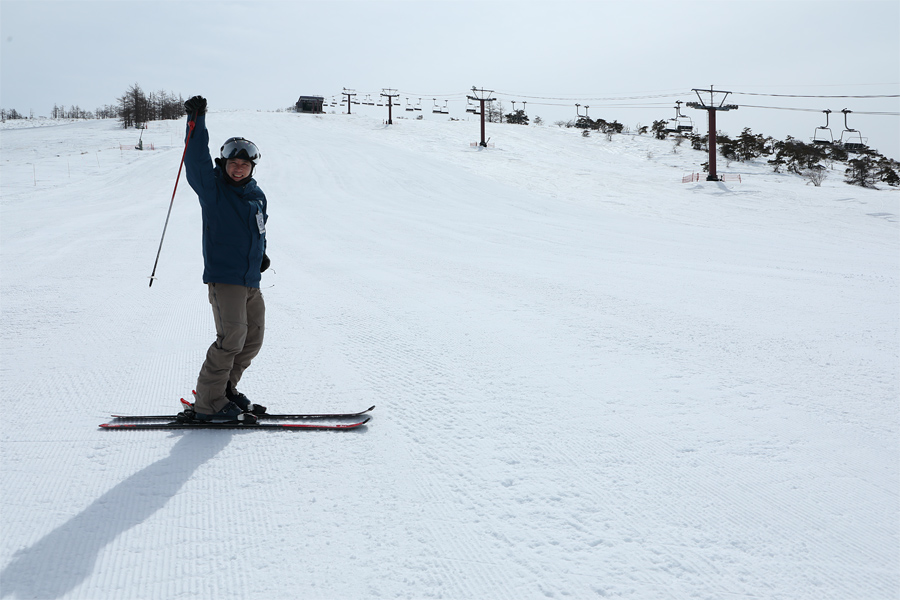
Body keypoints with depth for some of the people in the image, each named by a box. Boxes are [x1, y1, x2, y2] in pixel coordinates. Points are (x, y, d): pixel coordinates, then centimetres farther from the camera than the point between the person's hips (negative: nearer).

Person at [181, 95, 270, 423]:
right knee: (232, 336, -17)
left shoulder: (257, 195, 13)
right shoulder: (212, 188, -3)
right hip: (223, 276, -7)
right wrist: (196, 122, -28)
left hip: (251, 280, 7)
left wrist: (262, 253, 11)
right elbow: (197, 160, -19)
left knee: (253, 339, 11)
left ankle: (226, 388, 27)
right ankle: (209, 403, -10)